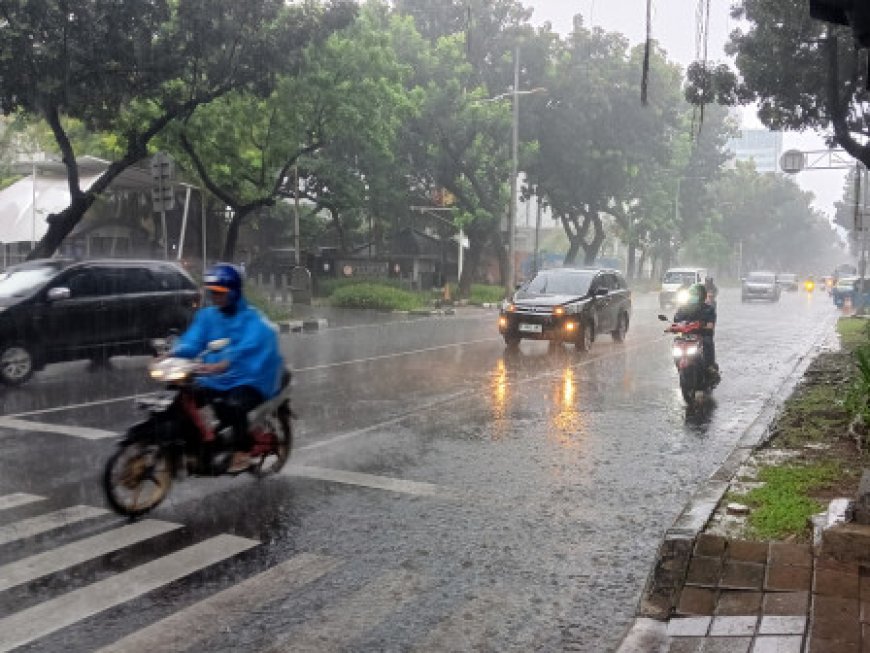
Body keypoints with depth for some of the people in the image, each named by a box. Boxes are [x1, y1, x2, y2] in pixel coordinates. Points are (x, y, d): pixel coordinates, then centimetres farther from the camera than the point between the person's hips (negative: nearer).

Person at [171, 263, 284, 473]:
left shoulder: (252, 319, -10)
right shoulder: (207, 316, 10)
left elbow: (246, 347, -27)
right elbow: (191, 341, -1)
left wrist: (221, 365, -45)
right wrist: (170, 356, -21)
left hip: (248, 381, -6)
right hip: (213, 380, 6)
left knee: (234, 404, -33)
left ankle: (243, 451, -12)